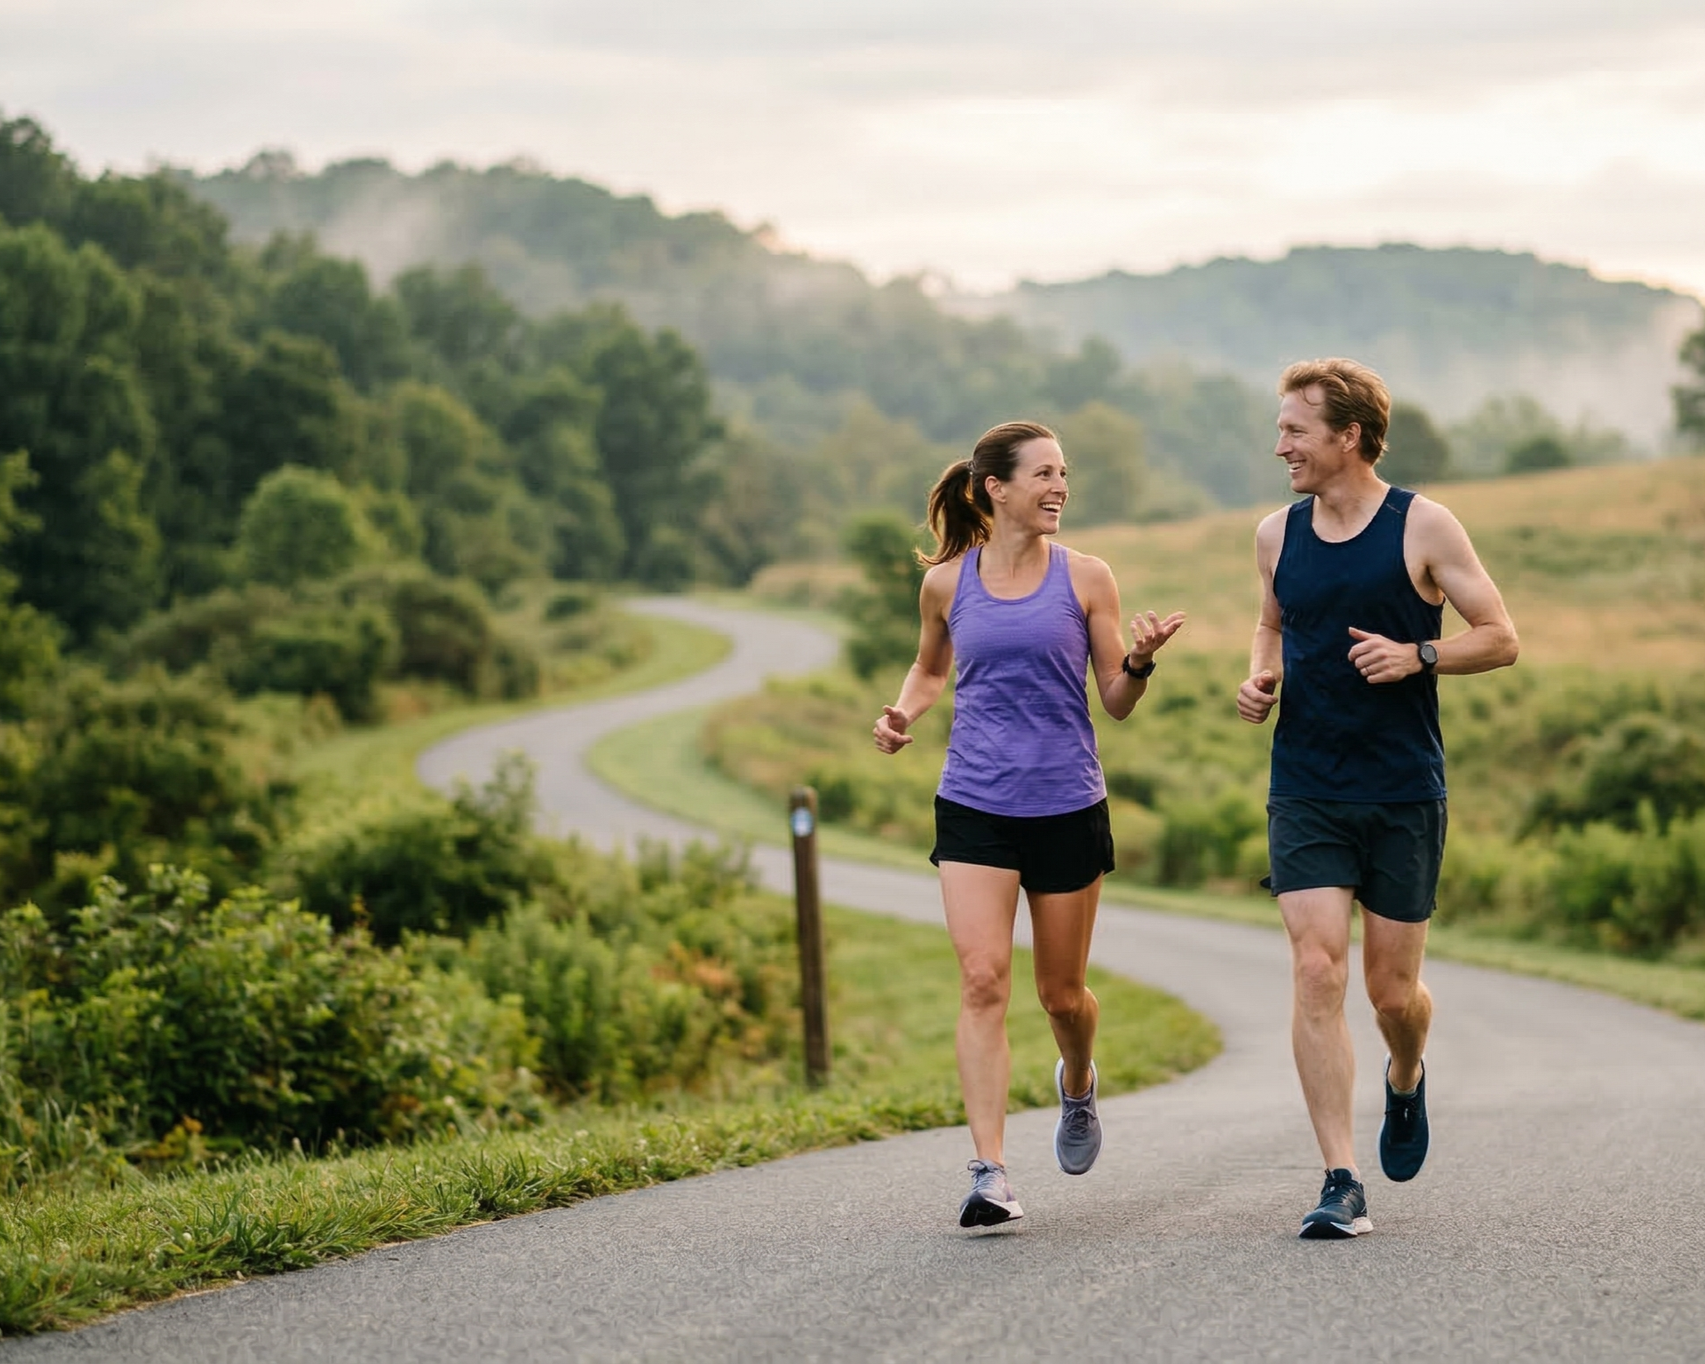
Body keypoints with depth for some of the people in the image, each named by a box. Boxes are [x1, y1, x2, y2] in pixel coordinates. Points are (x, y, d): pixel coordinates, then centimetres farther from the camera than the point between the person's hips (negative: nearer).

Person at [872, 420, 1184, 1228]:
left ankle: (1077, 1082, 46)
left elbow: (1116, 702, 3)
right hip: (973, 806, 0)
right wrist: (903, 713, 2)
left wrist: (1140, 660, -17)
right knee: (983, 980, -14)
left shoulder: (1085, 578, 1)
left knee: (1062, 993, 10)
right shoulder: (947, 583, 4)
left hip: (1067, 806, 0)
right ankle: (990, 1173, -17)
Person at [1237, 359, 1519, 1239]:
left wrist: (1418, 655, -18)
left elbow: (1500, 638, -1)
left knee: (1392, 991, 5)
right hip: (1305, 794, 2)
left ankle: (1407, 1081, 42)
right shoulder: (1277, 535, 7)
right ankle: (1341, 1183, -10)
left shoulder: (1422, 527, -4)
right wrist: (1260, 679, 4)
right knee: (1316, 973, -12)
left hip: (1404, 794, -2)